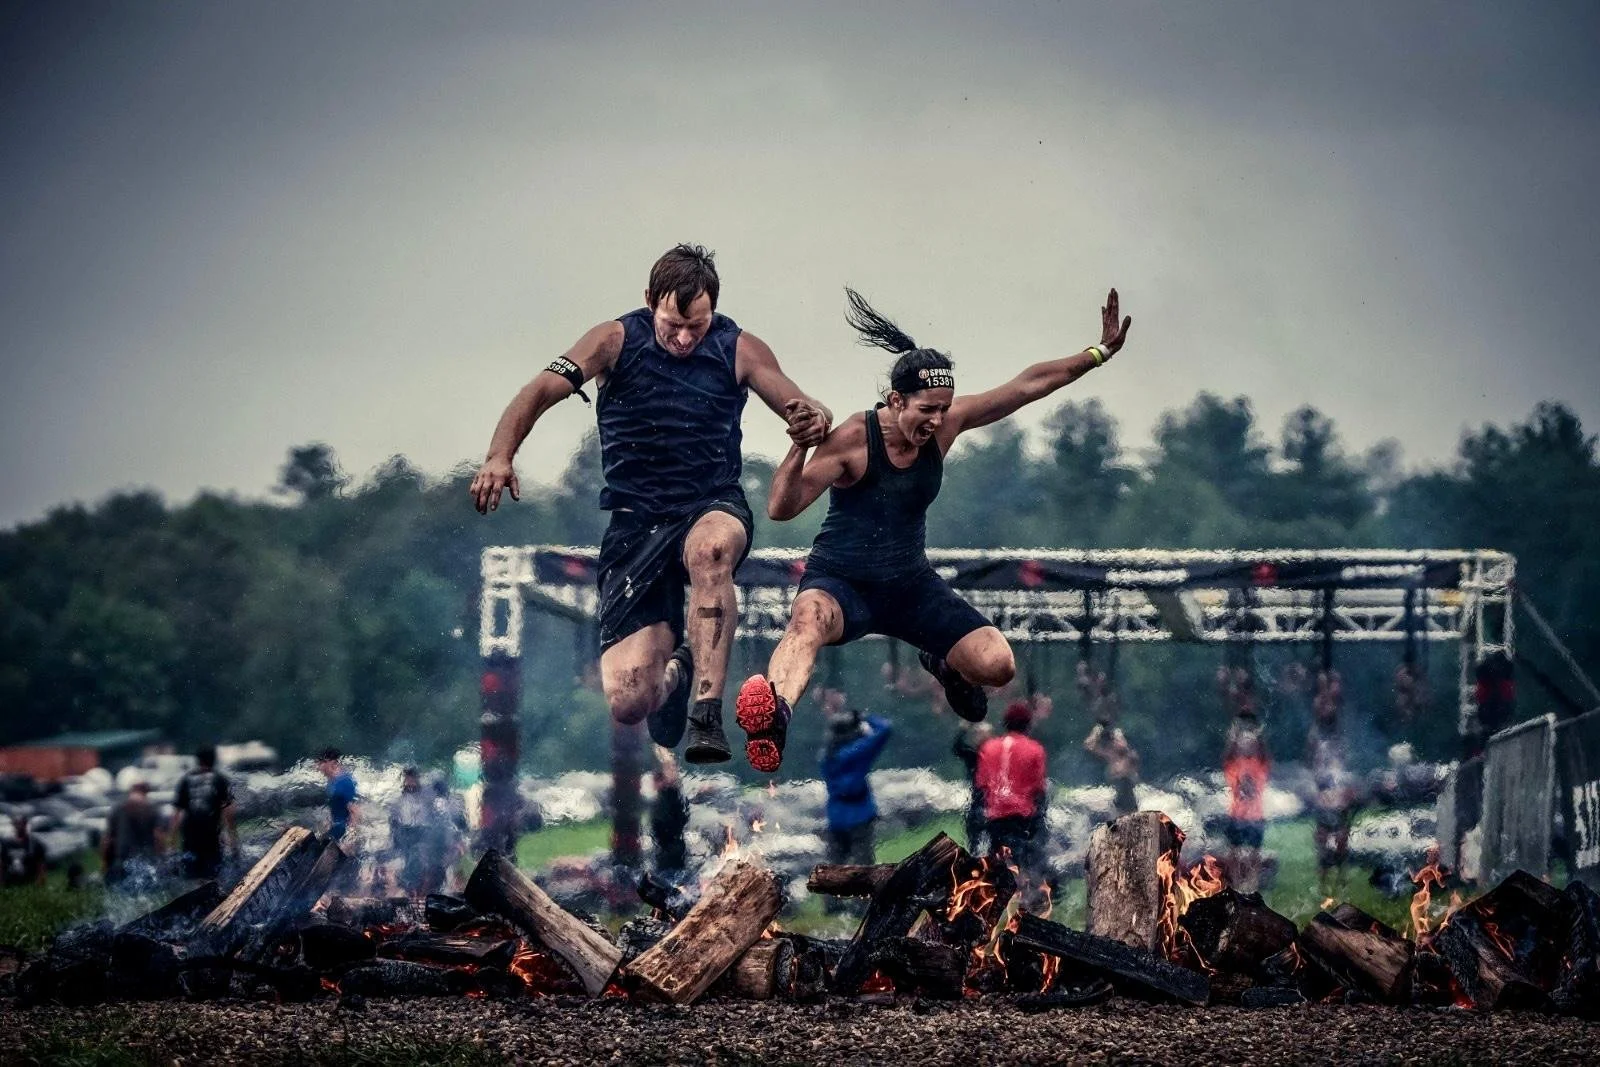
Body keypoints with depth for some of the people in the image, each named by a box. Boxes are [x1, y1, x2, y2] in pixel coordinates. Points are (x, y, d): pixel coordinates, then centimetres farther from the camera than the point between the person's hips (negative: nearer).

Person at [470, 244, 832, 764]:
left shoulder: (739, 350, 0)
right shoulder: (616, 341, -4)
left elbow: (806, 411, 0)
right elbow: (540, 392, -12)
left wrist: (815, 421, -26)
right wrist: (499, 457, -30)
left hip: (713, 509, 0)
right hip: (635, 522, 0)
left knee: (710, 548, -42)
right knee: (625, 700, -13)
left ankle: (708, 715, -37)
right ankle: (672, 669, 27)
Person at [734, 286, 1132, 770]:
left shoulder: (946, 424, -6)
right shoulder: (854, 439, -20)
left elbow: (1029, 384, 1)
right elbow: (781, 508, -23)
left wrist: (1099, 353, 0)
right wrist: (800, 447, -39)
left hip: (910, 584, 6)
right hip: (841, 581, -6)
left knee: (997, 665, -10)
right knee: (810, 617, -43)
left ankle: (945, 665, 28)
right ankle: (774, 714, -69)